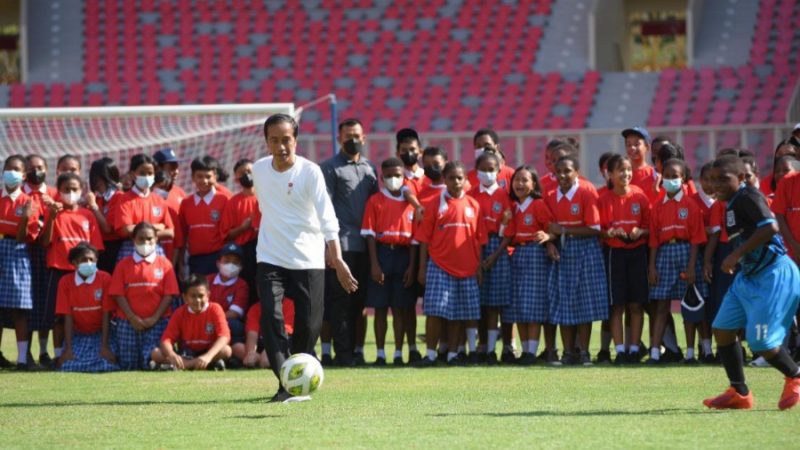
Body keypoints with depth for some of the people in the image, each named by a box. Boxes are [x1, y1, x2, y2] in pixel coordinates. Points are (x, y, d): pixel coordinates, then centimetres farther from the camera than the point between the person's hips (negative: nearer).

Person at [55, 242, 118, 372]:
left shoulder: (105, 278, -7)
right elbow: (67, 316, -5)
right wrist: (68, 348, -13)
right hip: (77, 335, 1)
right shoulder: (66, 282, -3)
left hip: (100, 334, -1)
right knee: (68, 366, -23)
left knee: (105, 365, -26)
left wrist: (105, 346, -16)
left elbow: (106, 314, -9)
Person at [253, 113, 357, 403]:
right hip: (270, 258, 2)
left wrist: (337, 259, -27)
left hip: (308, 259, -2)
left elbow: (327, 217, -18)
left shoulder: (310, 172, -11)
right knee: (271, 317, -16)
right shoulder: (259, 170, 1)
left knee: (308, 324, -1)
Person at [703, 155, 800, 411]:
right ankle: (739, 393, 13)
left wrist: (737, 255, -25)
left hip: (773, 274, -10)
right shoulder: (732, 205, 13)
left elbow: (770, 227, -28)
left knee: (760, 342, -11)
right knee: (722, 329, 6)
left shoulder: (748, 197, -15)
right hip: (749, 275, 10)